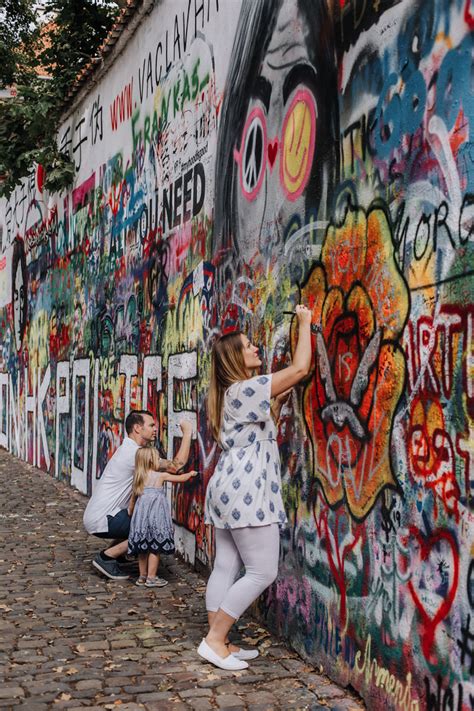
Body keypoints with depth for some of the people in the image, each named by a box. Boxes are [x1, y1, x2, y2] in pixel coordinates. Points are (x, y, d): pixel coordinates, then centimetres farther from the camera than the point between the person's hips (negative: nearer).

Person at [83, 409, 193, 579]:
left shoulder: (128, 450, 16)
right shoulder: (134, 453, -18)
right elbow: (176, 466, -21)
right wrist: (187, 433, -11)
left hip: (96, 516, 10)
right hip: (102, 520, -10)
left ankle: (108, 555, 13)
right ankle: (106, 557, -8)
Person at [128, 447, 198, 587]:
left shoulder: (139, 478, 9)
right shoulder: (161, 476, -2)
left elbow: (133, 498, 15)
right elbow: (181, 478, 7)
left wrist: (130, 512, 31)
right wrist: (190, 474, 27)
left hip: (141, 516, 5)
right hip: (156, 516, -5)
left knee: (143, 548, 13)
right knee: (155, 548, 1)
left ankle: (142, 576, 21)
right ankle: (151, 577, 2)